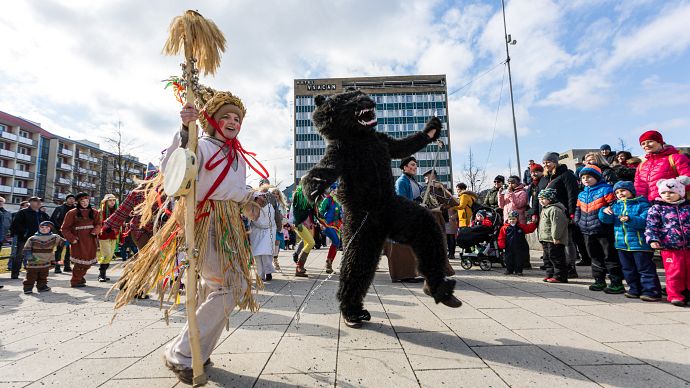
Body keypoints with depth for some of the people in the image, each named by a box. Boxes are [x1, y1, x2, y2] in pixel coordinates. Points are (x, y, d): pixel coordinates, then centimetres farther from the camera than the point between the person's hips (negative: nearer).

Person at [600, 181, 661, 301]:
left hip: (640, 243, -6)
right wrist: (604, 212, -15)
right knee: (628, 269, 14)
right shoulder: (616, 205, 11)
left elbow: (644, 220, -19)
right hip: (622, 243, 6)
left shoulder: (642, 204, -6)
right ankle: (635, 289, 26)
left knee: (645, 268, -1)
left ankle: (651, 290, 8)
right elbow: (607, 220, 5)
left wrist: (630, 219, -34)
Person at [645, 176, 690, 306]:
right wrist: (653, 239, -19)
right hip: (669, 247, -4)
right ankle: (675, 295, 8)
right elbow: (651, 226, -7)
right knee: (674, 272, -2)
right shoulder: (656, 208, -1)